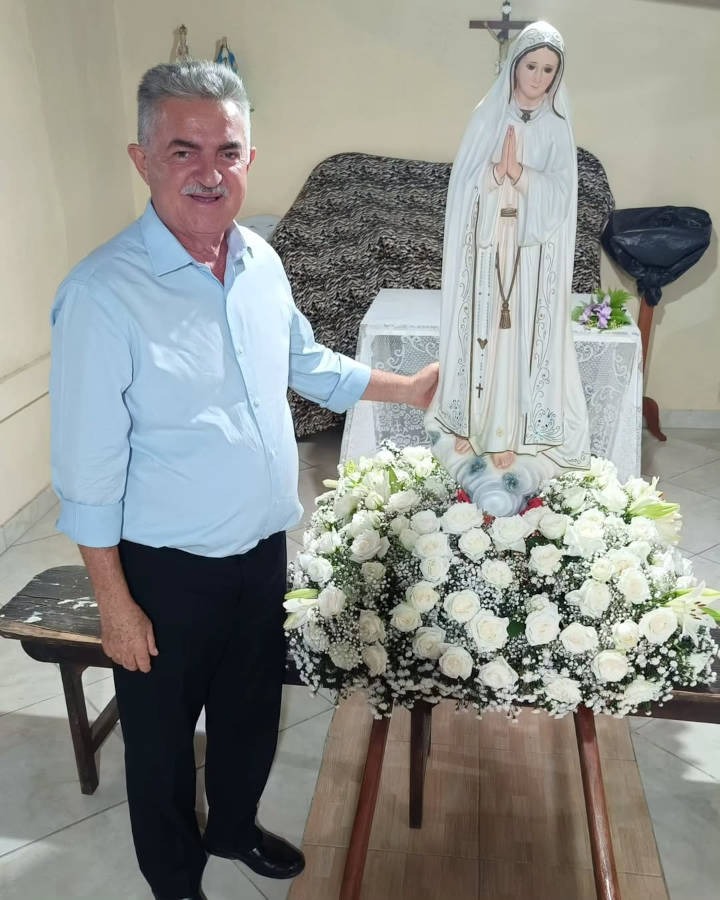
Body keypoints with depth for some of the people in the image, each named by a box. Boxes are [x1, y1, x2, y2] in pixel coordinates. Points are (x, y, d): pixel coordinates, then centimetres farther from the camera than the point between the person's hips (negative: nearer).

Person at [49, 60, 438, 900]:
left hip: (263, 548, 6)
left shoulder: (261, 261, -2)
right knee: (162, 735, 18)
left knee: (252, 708, 26)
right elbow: (88, 470, -18)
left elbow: (308, 363, 15)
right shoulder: (101, 294, -23)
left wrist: (407, 388, 15)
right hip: (167, 570, -6)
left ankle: (233, 826, 55)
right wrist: (114, 601, -14)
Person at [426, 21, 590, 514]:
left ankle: (510, 433, 8)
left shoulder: (558, 127, 5)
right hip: (485, 244, 0)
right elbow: (466, 182, -1)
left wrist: (519, 172, -16)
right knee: (479, 332, 4)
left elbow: (561, 193, -4)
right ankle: (468, 423, 16)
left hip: (534, 250, 0)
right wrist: (498, 169, -17)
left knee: (522, 336, 0)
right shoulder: (487, 116, 5)